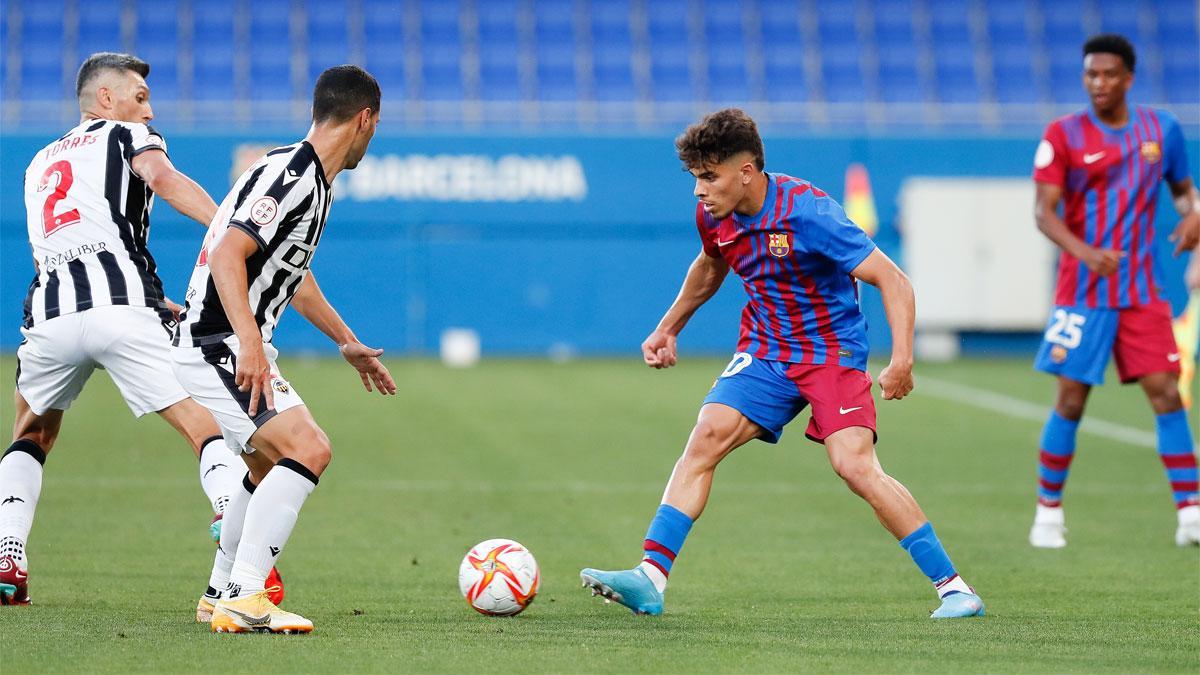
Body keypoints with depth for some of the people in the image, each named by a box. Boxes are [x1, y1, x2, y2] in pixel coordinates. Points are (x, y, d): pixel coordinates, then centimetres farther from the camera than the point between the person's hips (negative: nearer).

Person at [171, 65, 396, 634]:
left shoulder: (313, 181, 15)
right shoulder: (291, 175, -18)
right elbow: (227, 254, -28)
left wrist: (349, 343, 38)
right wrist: (249, 343, -38)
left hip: (234, 347, 11)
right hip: (216, 346, -11)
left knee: (271, 466, 25)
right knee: (306, 448, -23)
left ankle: (222, 593, 38)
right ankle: (243, 601, -26)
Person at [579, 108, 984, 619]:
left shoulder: (808, 213, -24)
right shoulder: (714, 217, -4)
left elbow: (892, 280, -23)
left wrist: (901, 361, -34)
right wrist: (669, 328, 26)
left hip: (833, 352, -6)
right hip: (765, 352, 6)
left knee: (855, 466, -20)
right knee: (706, 438, -14)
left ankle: (953, 588, -11)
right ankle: (650, 579, -16)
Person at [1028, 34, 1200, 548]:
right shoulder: (1064, 135, -4)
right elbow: (1044, 211, -10)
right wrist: (1084, 252, -28)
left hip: (1142, 292, 2)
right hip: (1082, 290, -2)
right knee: (1071, 400, -3)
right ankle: (1048, 512, 10)